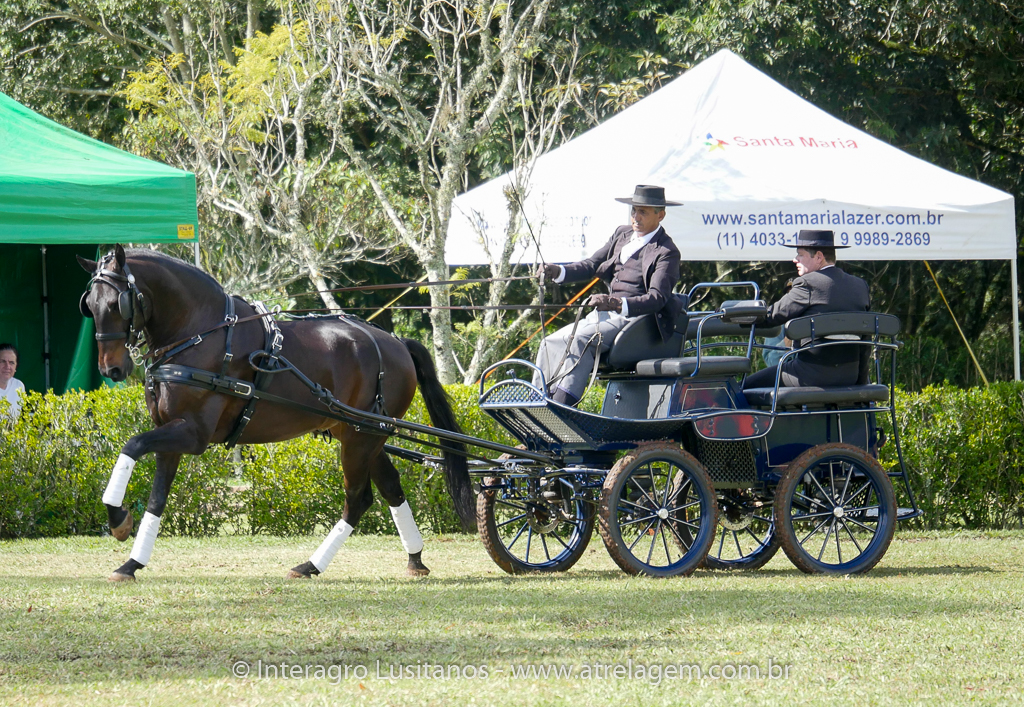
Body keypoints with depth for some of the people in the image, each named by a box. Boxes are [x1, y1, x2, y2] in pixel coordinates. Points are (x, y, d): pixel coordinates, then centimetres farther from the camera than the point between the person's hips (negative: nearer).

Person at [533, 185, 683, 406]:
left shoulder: (666, 252, -10)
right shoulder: (622, 235, 15)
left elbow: (657, 298, -21)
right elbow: (592, 265, 15)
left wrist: (618, 304, -38)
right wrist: (558, 272, -5)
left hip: (636, 317, -9)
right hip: (606, 314, 9)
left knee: (580, 339, -31)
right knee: (551, 343, -4)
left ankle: (561, 407, -38)